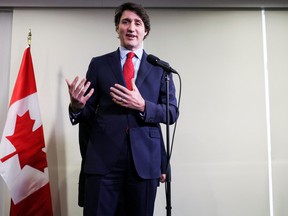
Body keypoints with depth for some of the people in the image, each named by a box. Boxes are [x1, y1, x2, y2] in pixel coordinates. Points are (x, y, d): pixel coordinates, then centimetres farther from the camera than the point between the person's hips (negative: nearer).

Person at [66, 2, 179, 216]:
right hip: (102, 158, 0)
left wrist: (143, 106, -14)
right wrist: (77, 106, -16)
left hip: (145, 159, 1)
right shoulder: (99, 64, 8)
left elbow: (172, 112, 3)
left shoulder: (160, 68, 8)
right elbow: (88, 112, 7)